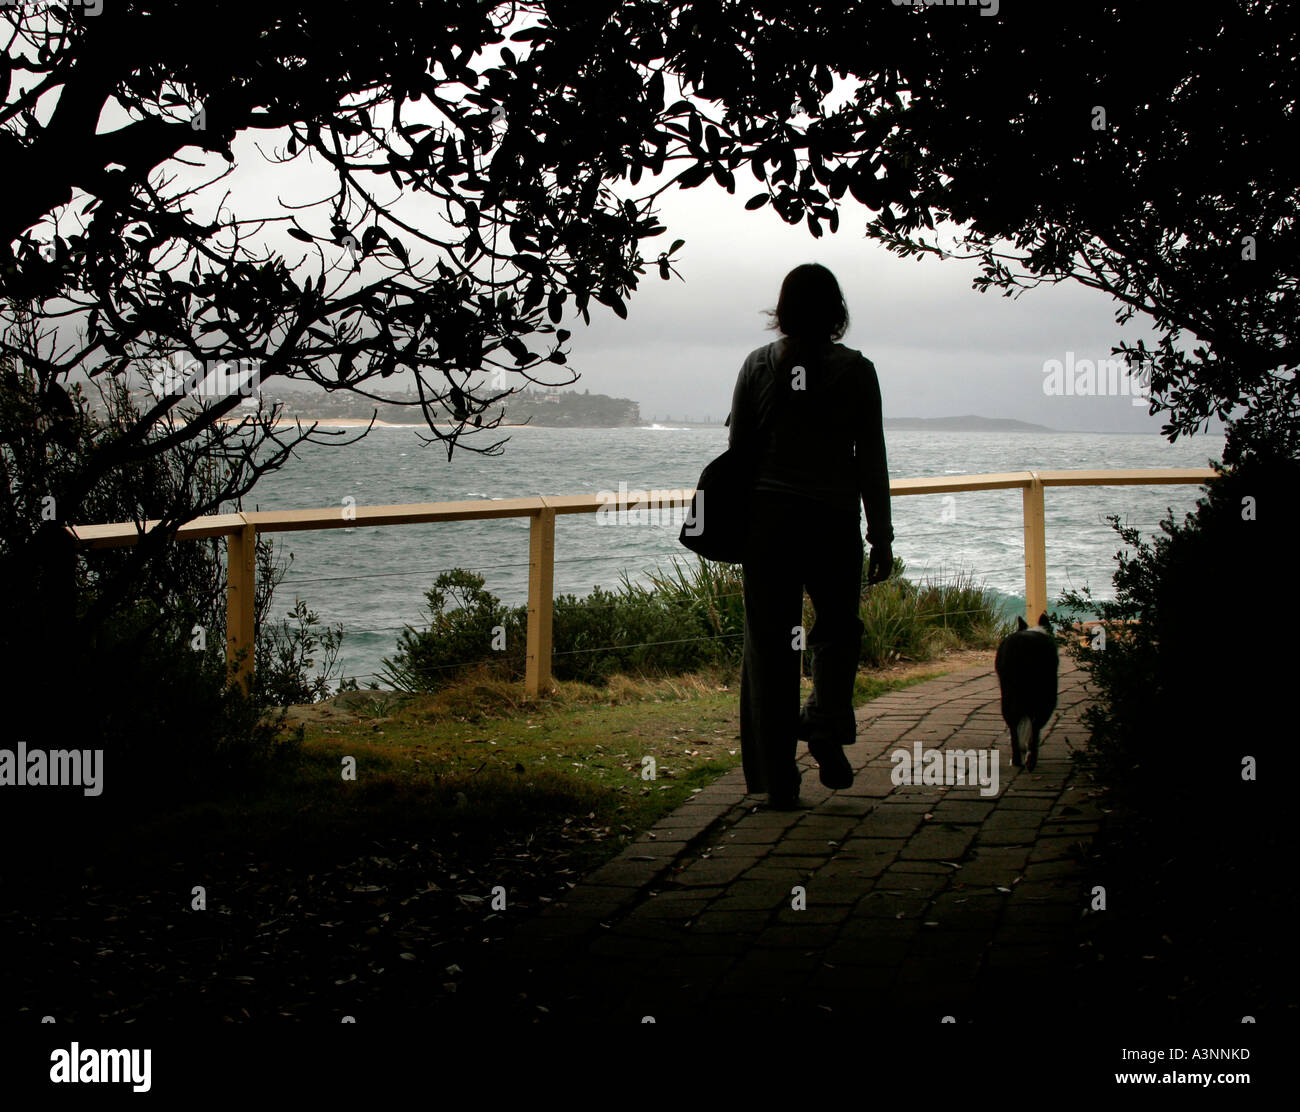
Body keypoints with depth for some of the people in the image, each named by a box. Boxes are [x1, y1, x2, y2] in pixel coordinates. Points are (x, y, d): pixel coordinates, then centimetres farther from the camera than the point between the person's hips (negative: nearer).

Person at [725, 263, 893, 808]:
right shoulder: (855, 369, -2)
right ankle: (825, 725, -4)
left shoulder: (758, 365, 2)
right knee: (838, 627, 20)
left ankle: (778, 779, 5)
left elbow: (739, 450, 3)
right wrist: (881, 536, 5)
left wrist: (740, 523, 13)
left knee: (769, 644, 6)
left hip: (767, 518, 1)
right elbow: (871, 460, -1)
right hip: (834, 520, -1)